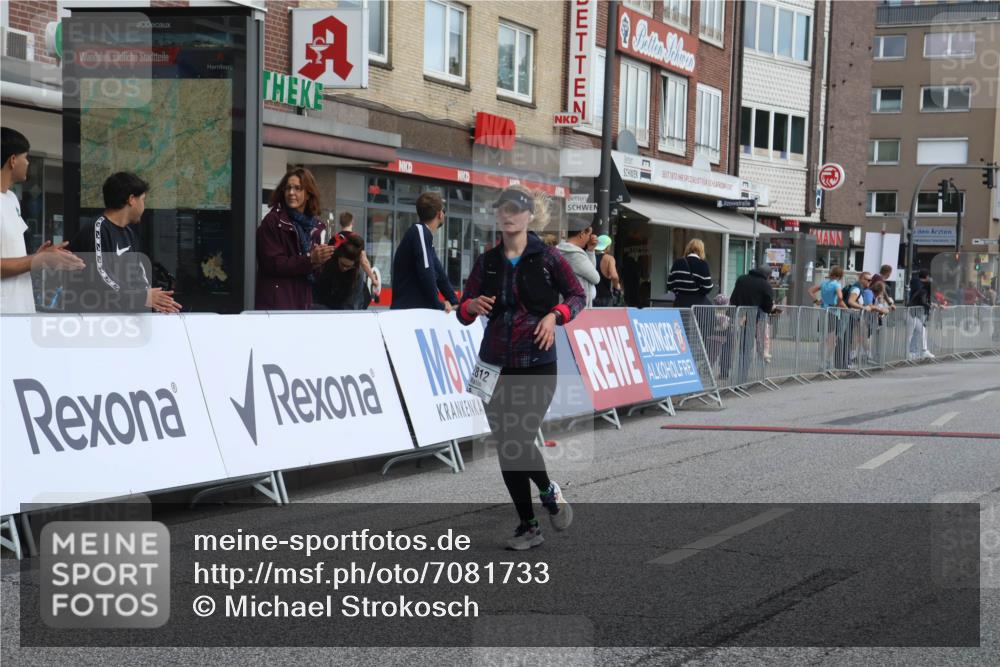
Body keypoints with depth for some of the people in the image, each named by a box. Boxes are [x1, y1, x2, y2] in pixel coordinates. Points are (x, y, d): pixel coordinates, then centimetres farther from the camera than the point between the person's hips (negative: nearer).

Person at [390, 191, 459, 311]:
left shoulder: (425, 234, 19)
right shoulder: (419, 231, -10)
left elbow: (439, 273, 21)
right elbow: (426, 271, -20)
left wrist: (455, 302, 12)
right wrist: (438, 305, -12)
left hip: (418, 309, 9)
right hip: (408, 310, -9)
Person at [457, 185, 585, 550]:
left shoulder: (547, 257, -3)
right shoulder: (487, 261, 6)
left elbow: (578, 295, 6)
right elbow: (464, 311, 7)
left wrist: (554, 315, -12)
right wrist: (471, 306, -16)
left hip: (537, 364, -4)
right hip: (496, 364, 4)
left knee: (519, 439, -13)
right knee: (505, 446, 5)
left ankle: (549, 492, 19)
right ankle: (528, 527, 18)